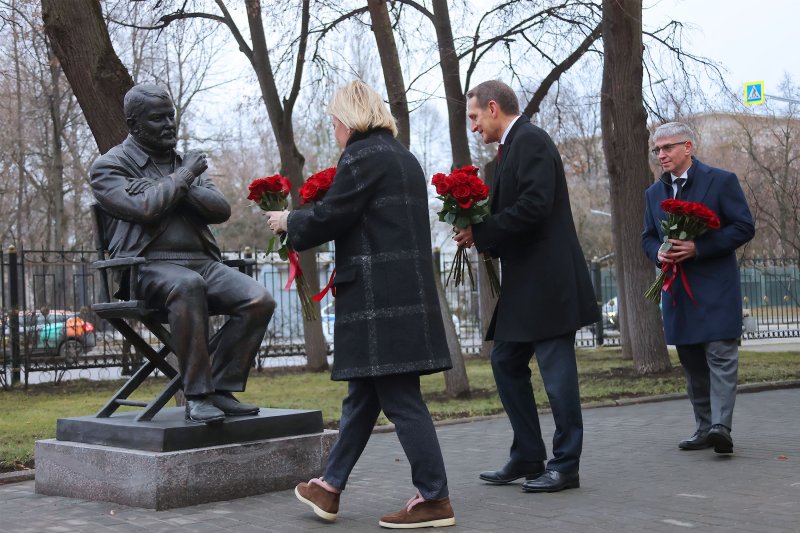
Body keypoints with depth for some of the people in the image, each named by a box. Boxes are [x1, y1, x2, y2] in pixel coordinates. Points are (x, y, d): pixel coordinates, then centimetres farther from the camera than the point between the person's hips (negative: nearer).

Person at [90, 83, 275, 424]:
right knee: (188, 285, -40)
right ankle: (196, 396, -31)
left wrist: (168, 189, -6)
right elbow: (143, 209, -14)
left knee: (259, 300, -21)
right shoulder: (109, 166, 6)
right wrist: (184, 176, -3)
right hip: (149, 266, -5)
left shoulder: (187, 164, 23)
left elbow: (221, 210, 6)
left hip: (203, 262, 6)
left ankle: (220, 388, -13)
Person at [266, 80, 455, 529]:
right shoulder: (403, 157, 19)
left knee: (400, 398, -5)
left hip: (379, 298, -10)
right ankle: (331, 487, 26)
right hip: (407, 291, 10)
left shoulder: (362, 156, -10)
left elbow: (328, 219, -10)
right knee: (363, 393, 15)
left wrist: (289, 221, 9)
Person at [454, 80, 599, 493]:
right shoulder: (512, 146, 19)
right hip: (524, 283, 11)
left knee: (556, 369, -3)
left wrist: (482, 231, -14)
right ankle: (527, 458, 22)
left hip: (546, 280, -11)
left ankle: (565, 466, 7)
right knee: (506, 362, 13)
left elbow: (535, 206, -22)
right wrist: (482, 237, 5)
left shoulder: (529, 141, -11)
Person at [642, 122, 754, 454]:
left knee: (721, 355, -12)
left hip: (716, 288, -6)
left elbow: (744, 227, -8)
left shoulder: (721, 181, -3)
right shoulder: (654, 193, 14)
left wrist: (698, 248, -17)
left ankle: (721, 426, -15)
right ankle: (704, 429, 16)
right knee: (691, 363, 8)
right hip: (678, 292, 6)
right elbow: (648, 237, 18)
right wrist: (659, 253, -6)